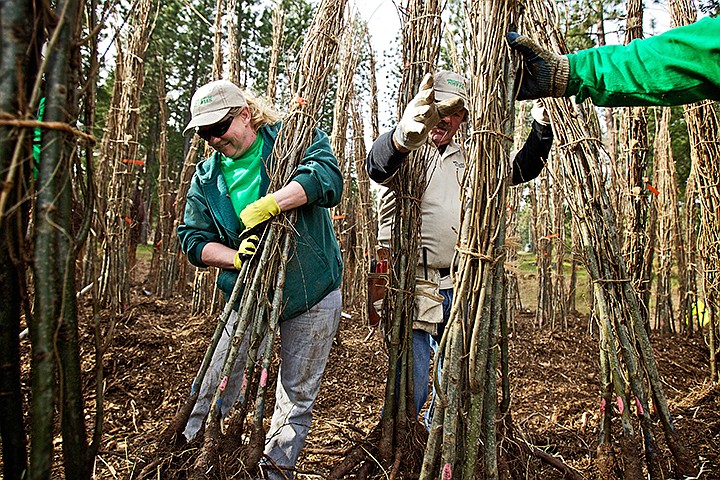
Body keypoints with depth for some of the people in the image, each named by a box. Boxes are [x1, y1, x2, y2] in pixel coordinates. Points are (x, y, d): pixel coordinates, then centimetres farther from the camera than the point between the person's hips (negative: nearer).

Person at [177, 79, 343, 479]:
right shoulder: (207, 177, 4)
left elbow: (328, 177, -25)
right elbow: (193, 238, 1)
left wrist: (270, 203, -34)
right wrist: (234, 257, -18)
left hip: (312, 294, -2)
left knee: (299, 392, 11)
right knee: (218, 384, 5)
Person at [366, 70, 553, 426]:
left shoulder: (467, 160, 17)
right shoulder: (409, 152, -3)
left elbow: (522, 170, 20)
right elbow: (377, 166, -28)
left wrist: (542, 125, 3)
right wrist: (404, 136, -52)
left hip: (455, 286, 6)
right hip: (411, 282, -6)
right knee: (411, 381, -8)